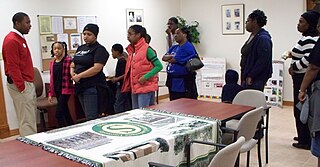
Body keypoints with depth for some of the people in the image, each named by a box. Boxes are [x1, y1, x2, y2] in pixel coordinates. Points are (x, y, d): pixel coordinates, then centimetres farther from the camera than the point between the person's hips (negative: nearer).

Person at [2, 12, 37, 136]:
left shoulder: (20, 38, 16)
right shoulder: (11, 41, -14)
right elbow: (13, 67, -19)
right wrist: (22, 88, -19)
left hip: (28, 83, 10)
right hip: (21, 85, -10)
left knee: (31, 119, 13)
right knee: (27, 122, -7)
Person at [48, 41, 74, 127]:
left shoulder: (68, 60, -7)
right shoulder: (52, 63, 11)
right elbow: (52, 79, 14)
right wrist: (50, 93, 13)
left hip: (65, 90, -6)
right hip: (57, 91, 6)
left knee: (58, 113, -11)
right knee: (65, 112, 14)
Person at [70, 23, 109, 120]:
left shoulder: (99, 49, -6)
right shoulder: (81, 48, 18)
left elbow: (97, 68, -18)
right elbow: (73, 65, 20)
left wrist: (79, 76, -15)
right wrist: (72, 74, -3)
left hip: (93, 87, -8)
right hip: (80, 86, 8)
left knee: (91, 118, -12)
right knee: (87, 117, 12)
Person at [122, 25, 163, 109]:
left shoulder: (147, 49, -12)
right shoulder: (132, 50, 12)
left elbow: (159, 66, -15)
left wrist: (145, 77, -20)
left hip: (145, 87, -8)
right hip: (134, 88, 8)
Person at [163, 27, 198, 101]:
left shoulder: (188, 47, -12)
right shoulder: (174, 48, 16)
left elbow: (174, 60, -15)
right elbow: (164, 58, 6)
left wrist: (168, 58, 5)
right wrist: (172, 56, -10)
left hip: (184, 83, -9)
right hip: (173, 82, 9)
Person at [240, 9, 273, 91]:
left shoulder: (263, 39, -17)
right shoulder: (253, 37, 13)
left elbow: (263, 61, -22)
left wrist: (250, 76, -19)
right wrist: (244, 75, 14)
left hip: (256, 80, -9)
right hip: (247, 78, 10)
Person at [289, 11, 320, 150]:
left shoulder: (308, 39, -18)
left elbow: (309, 58, -30)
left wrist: (294, 67, -16)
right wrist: (294, 54, 13)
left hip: (303, 78, -10)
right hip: (303, 77, 10)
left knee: (300, 109, -2)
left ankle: (305, 141, 8)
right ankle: (305, 136, 29)